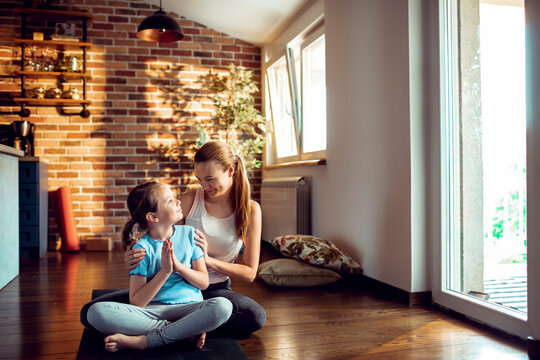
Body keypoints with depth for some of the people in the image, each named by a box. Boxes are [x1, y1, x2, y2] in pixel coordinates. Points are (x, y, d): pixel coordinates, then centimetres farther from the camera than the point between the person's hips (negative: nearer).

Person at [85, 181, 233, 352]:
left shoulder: (189, 233, 5)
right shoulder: (142, 248, -3)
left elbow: (204, 282, 4)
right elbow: (136, 302, -9)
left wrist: (179, 266, -13)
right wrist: (164, 271, -18)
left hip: (188, 306, 1)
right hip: (152, 311, -1)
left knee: (223, 306, -32)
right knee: (96, 311, -26)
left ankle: (141, 341, -21)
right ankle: (187, 331, -22)